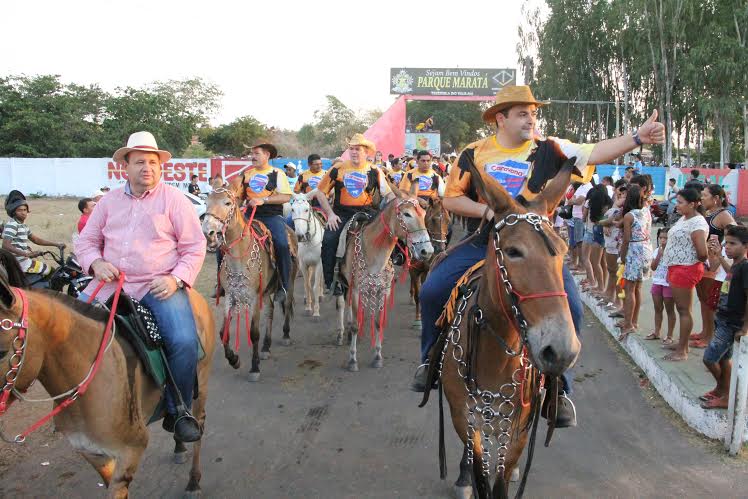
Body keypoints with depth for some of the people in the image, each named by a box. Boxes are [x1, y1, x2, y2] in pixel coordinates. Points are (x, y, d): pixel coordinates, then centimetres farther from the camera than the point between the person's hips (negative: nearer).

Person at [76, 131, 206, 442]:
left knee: (184, 341, -26)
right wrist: (96, 263, -4)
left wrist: (177, 279, -14)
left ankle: (178, 412, -3)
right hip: (111, 283, 4)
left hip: (160, 286, -4)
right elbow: (87, 241, 18)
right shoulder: (110, 201, 15)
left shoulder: (174, 199, 4)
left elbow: (194, 247, 1)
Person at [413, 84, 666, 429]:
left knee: (569, 308, -17)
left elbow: (596, 152, -10)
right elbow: (451, 198, 4)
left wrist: (638, 137, -23)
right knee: (432, 291, -12)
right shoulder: (474, 152, 3)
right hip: (481, 245, 1)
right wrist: (488, 210, -11)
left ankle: (558, 390, 3)